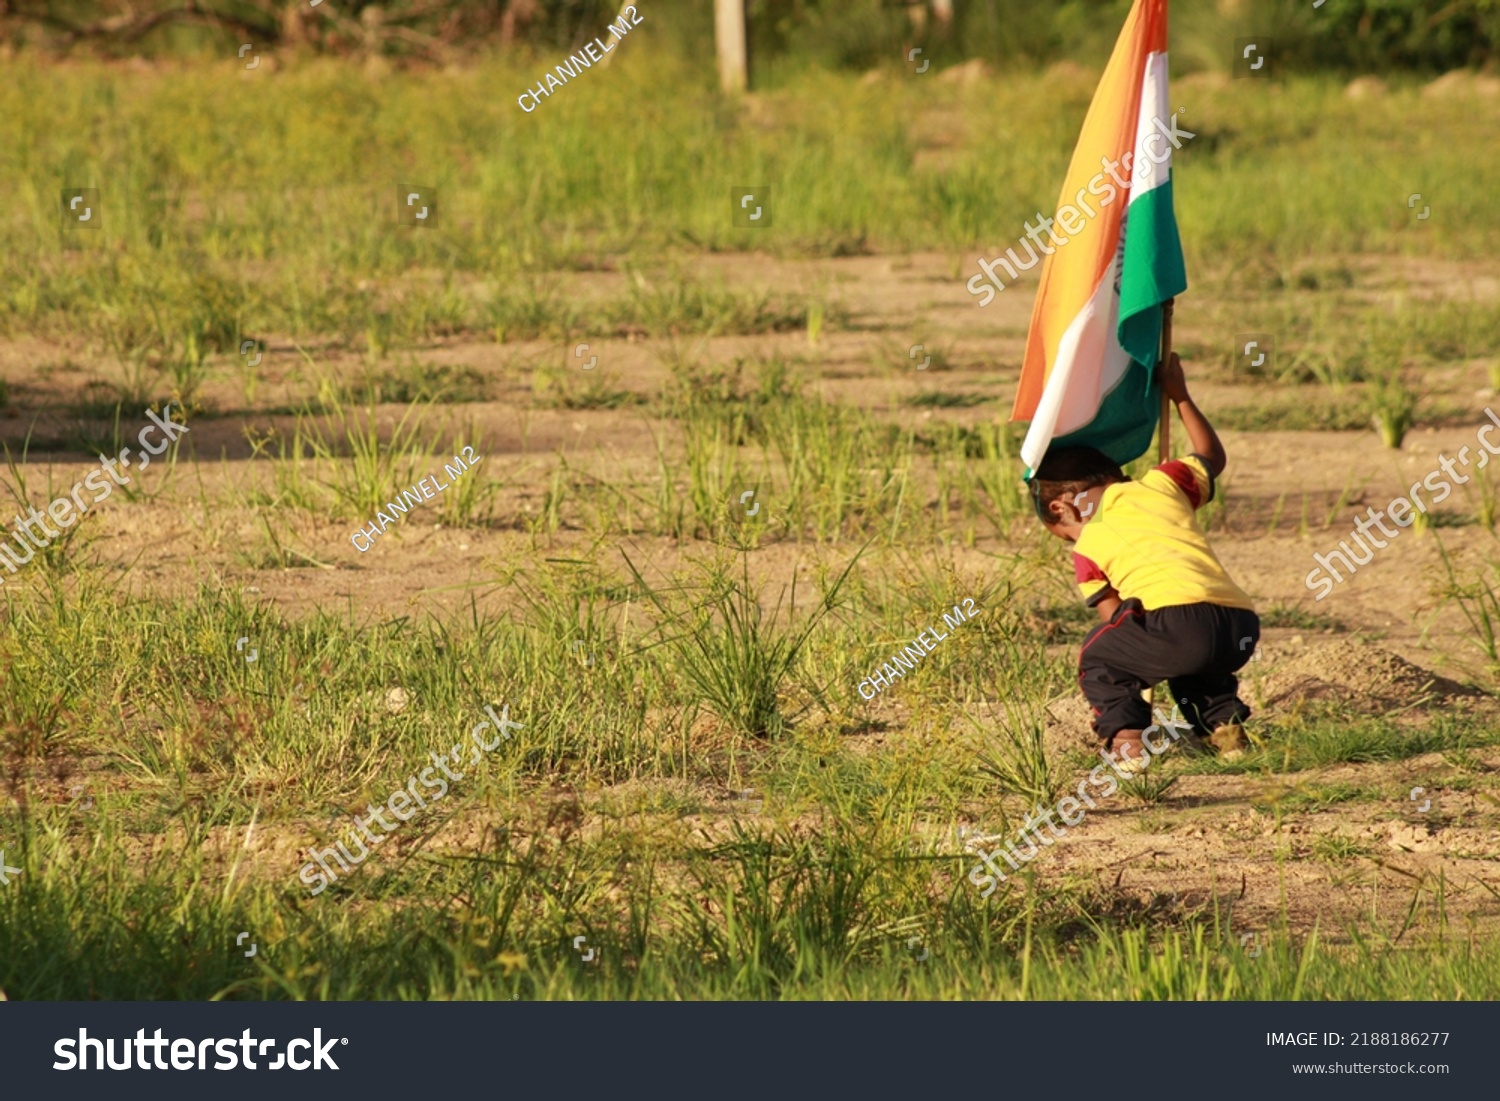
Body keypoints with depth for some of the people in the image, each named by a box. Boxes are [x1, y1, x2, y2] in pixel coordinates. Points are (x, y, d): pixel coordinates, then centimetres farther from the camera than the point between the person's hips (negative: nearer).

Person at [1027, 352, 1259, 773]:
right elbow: (1212, 456, 44)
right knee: (1194, 667, 39)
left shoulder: (1089, 545, 14)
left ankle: (1125, 738, -2)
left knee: (1097, 660, 19)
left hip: (1178, 621, -6)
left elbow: (1116, 619, 14)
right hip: (1241, 629, 6)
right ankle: (1224, 724, 19)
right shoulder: (1159, 484, 24)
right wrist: (1180, 396, 53)